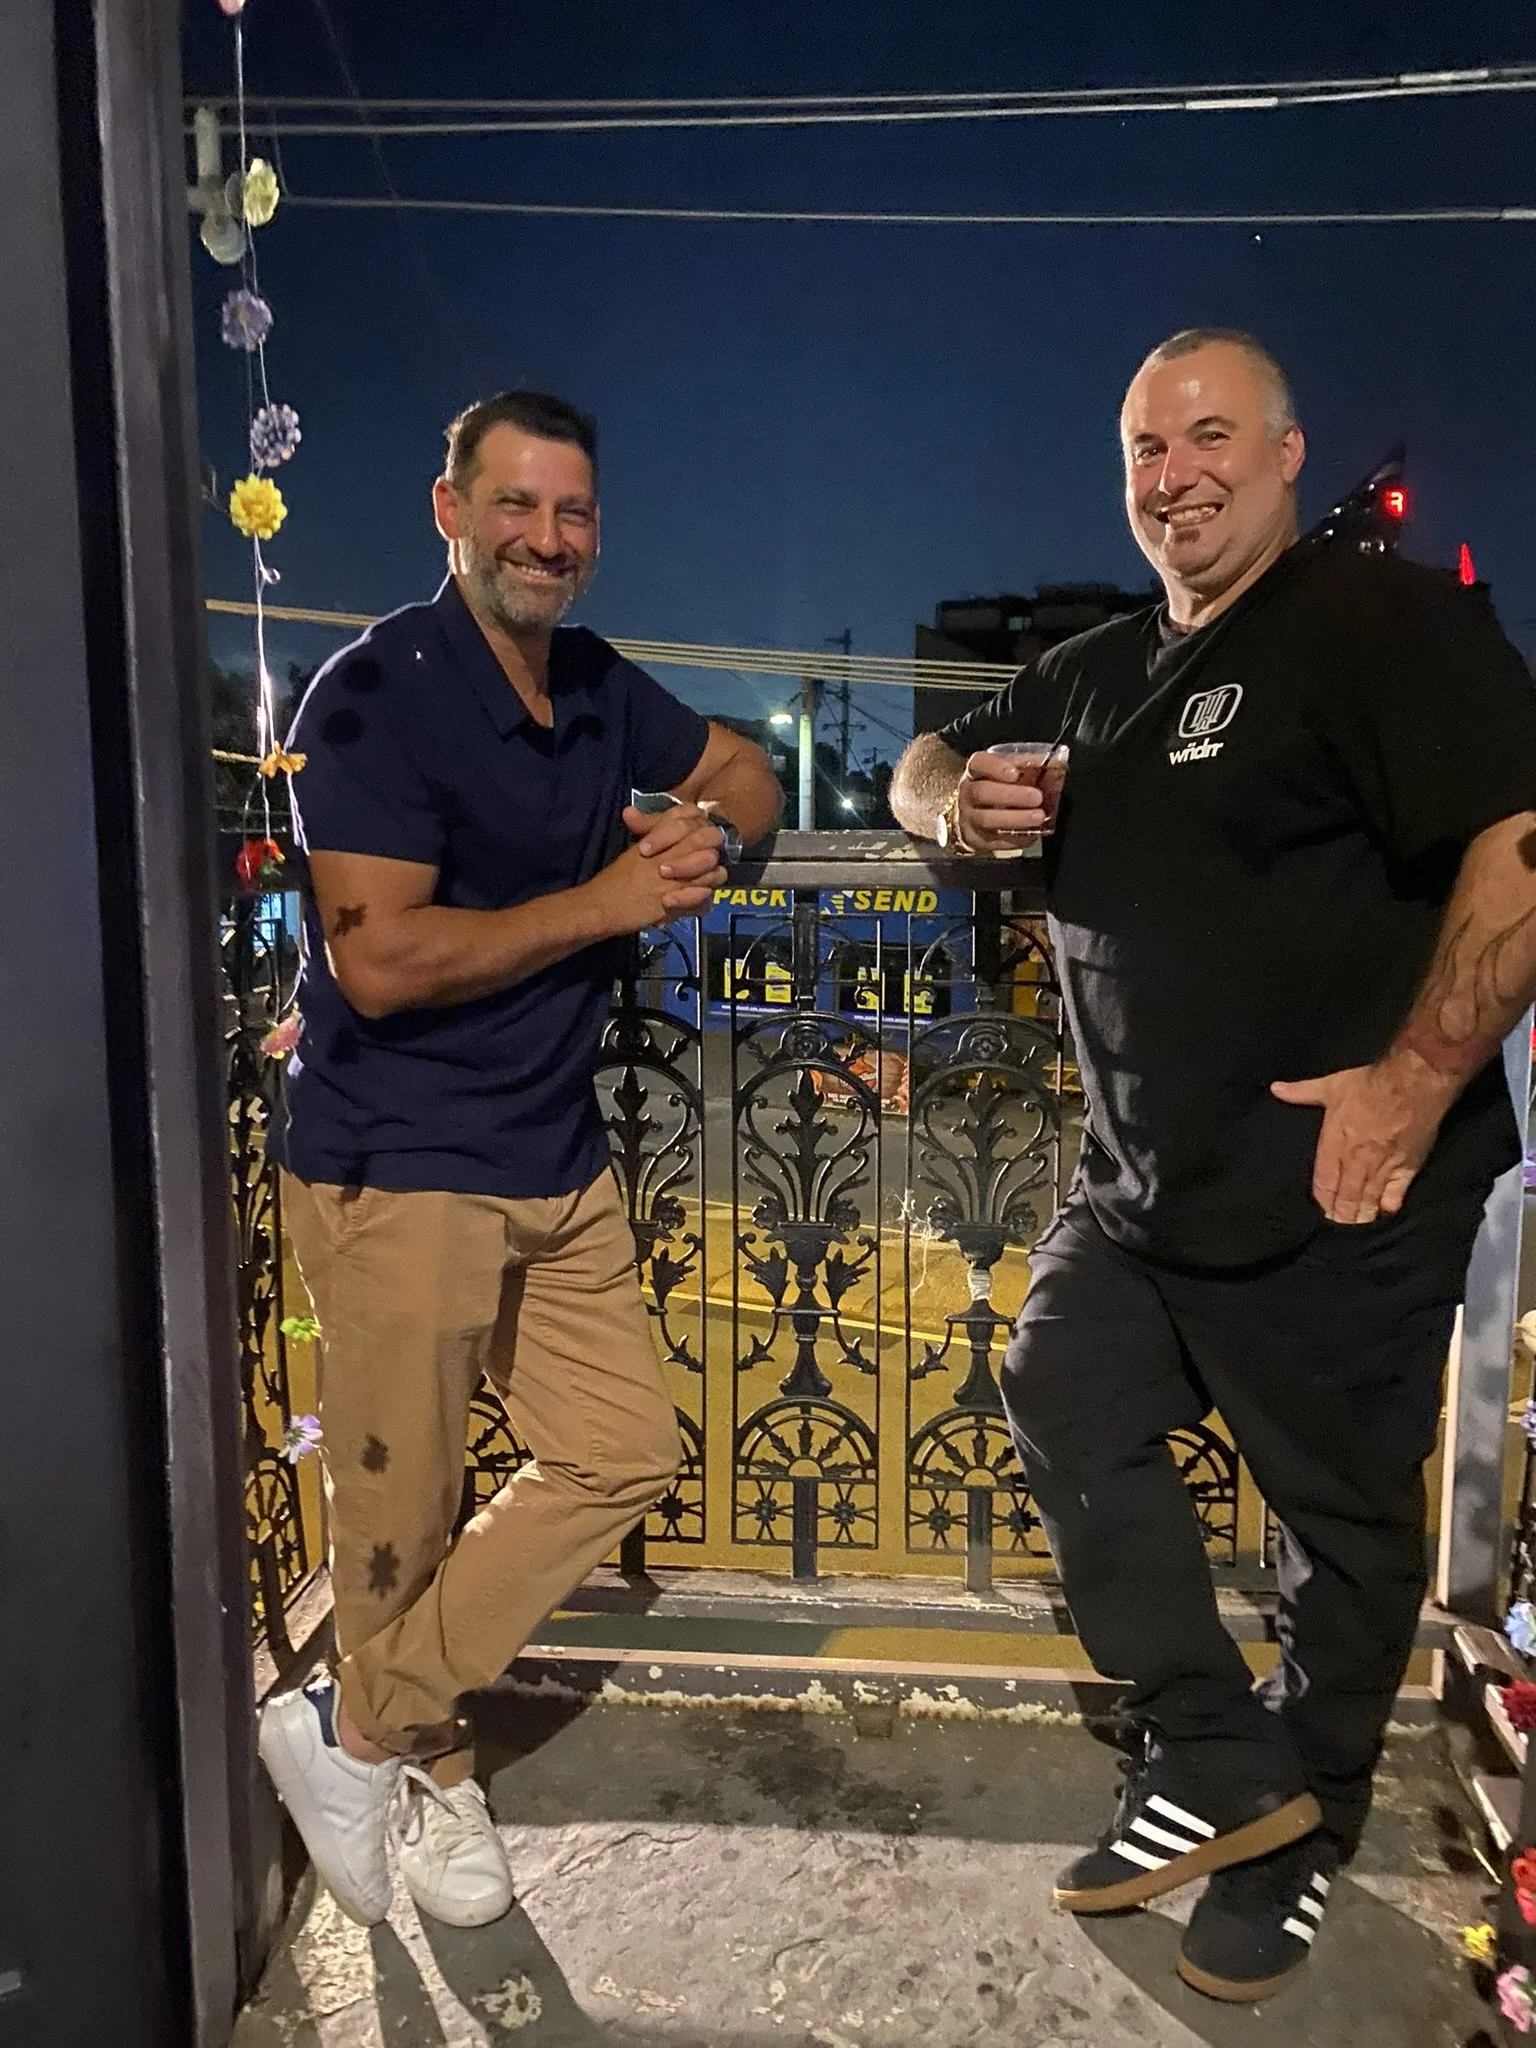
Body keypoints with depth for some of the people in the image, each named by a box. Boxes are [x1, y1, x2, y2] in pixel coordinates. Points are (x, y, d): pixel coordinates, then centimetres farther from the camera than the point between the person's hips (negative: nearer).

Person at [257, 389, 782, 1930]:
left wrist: (698, 836, -2)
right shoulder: (378, 693, -14)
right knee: (404, 1509, 7)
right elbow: (379, 961, -23)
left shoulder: (595, 684, 8)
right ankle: (418, 1762, 36)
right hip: (396, 1167, -8)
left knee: (622, 1455, 11)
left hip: (557, 1156, 8)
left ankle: (354, 1725, 24)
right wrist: (604, 902, -17)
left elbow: (745, 772, 22)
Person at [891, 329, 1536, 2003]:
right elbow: (923, 770, 21)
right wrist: (961, 801, -4)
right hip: (1140, 1186, 8)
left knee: (1345, 1518, 9)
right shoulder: (1097, 674, 13)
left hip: (1336, 1196, -7)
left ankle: (1297, 1843, 33)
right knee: (1063, 1414, 11)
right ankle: (1218, 1767, 27)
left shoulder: (1384, 620, -11)